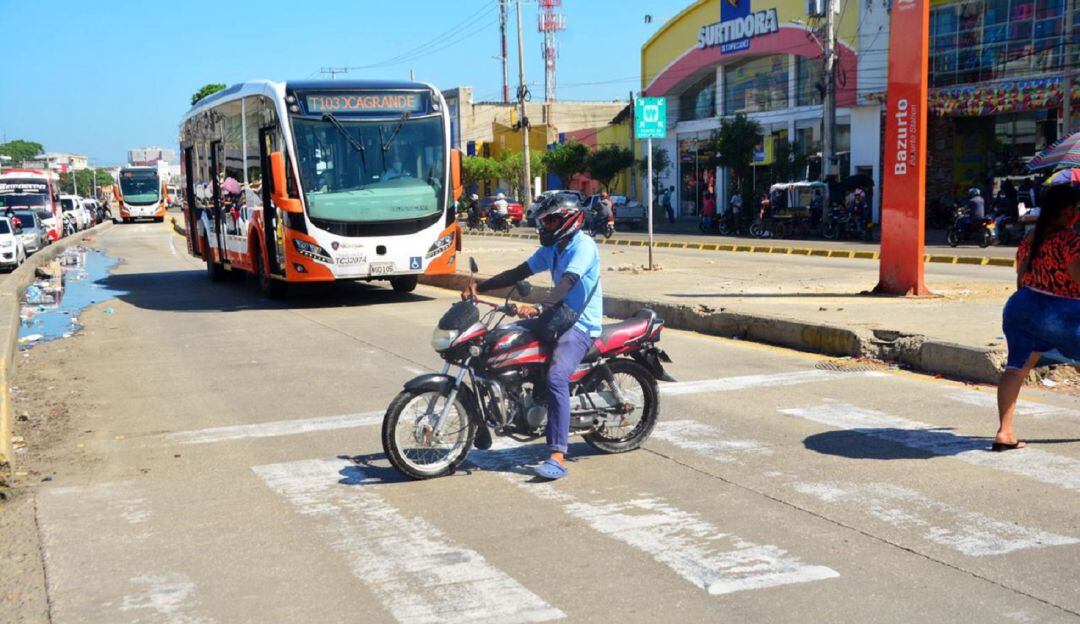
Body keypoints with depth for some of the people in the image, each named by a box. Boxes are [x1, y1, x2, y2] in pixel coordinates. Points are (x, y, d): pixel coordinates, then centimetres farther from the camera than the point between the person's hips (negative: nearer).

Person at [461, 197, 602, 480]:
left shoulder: (583, 245, -13)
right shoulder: (551, 249, 15)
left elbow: (567, 282, -28)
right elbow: (517, 273, 14)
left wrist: (538, 308, -41)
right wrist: (479, 287, 2)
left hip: (582, 324, -10)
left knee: (556, 378, -28)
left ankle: (558, 457, -32)